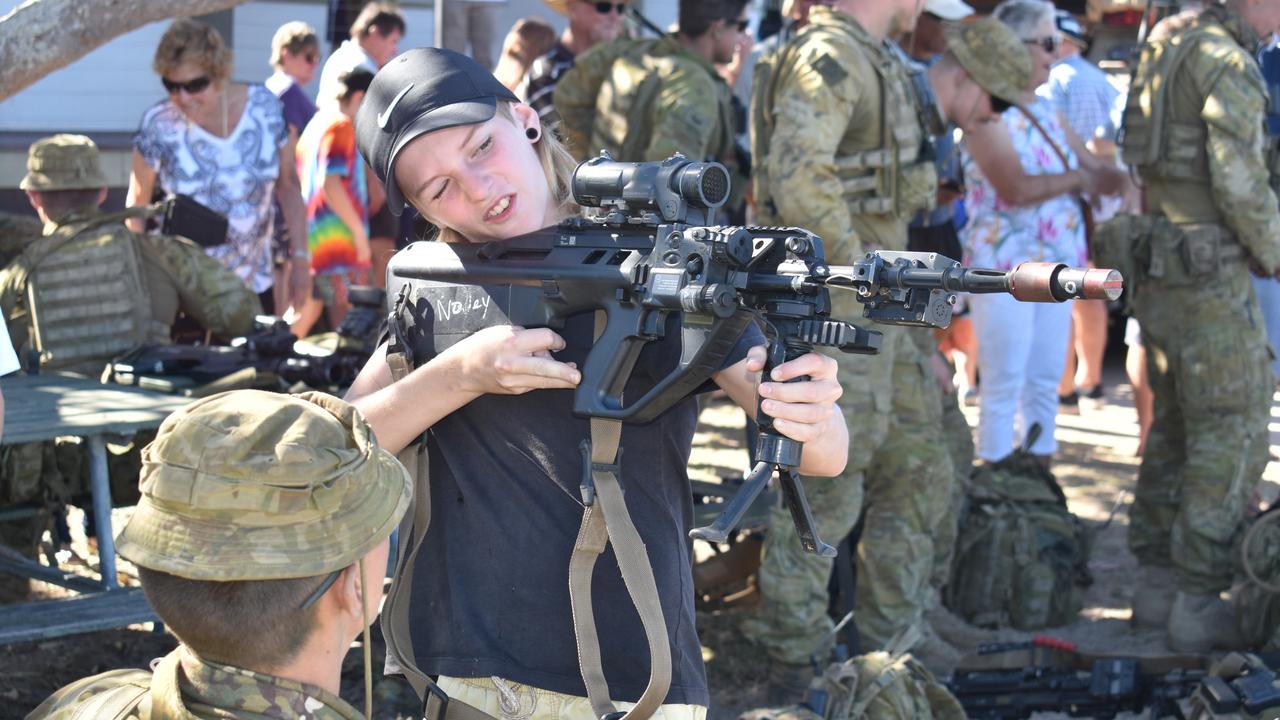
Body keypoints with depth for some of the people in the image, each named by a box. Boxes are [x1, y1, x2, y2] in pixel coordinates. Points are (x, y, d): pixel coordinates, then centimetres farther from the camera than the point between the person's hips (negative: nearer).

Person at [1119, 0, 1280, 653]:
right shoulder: (1227, 63, -15)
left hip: (1158, 265, 9)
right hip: (1209, 270, -9)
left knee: (1175, 424, 16)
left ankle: (1155, 581, 21)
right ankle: (1199, 602, -4)